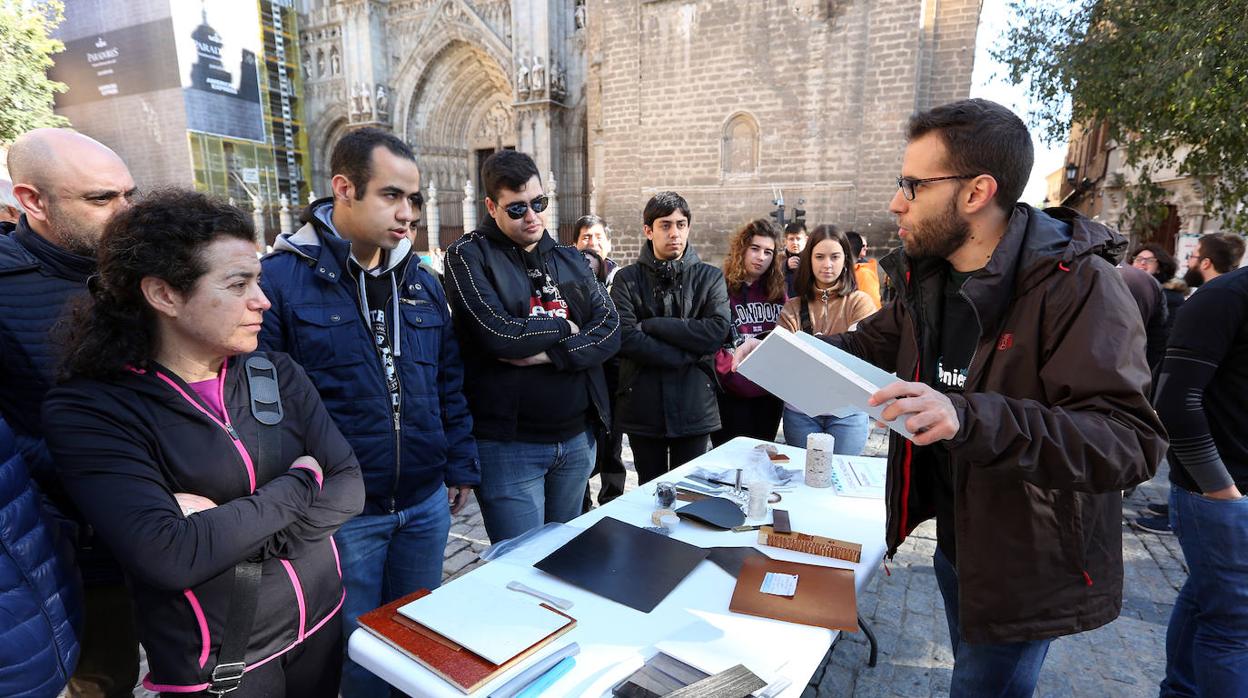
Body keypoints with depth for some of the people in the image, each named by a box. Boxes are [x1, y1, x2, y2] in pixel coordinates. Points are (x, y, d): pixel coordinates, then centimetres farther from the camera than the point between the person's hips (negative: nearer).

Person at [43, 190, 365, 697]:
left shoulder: (276, 374, -5)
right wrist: (299, 482, -18)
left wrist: (227, 529, -20)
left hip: (320, 621, 4)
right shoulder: (88, 410, -16)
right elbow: (168, 557, -27)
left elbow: (348, 488, -9)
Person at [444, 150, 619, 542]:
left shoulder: (570, 259, 11)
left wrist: (548, 353, -16)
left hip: (577, 437, 6)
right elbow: (499, 334, -21)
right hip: (508, 443, -5)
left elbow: (610, 330, -1)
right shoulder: (469, 256, -6)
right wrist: (564, 327, -5)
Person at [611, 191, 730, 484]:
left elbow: (717, 331, -12)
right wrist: (686, 356, -14)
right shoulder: (627, 279, 1)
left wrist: (652, 324, -13)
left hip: (694, 407, 0)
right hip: (643, 406, 0)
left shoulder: (710, 278, 4)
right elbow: (624, 337, -13)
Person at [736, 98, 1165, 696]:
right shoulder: (928, 276, -2)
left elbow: (1131, 440, -31)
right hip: (953, 534, 7)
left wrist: (968, 417, -46)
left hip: (1029, 561, -6)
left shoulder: (1077, 284, -25)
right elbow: (874, 343, 12)